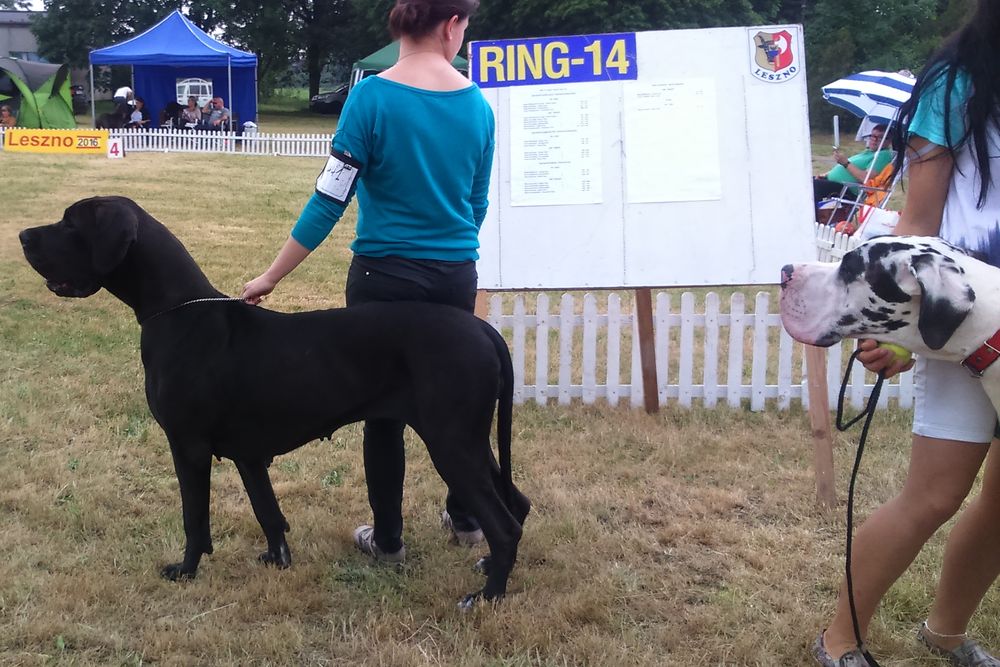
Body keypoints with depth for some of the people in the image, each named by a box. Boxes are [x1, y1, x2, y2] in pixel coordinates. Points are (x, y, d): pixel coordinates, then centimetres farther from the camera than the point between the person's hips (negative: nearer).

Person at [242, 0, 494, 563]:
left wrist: (272, 277, -7)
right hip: (457, 277, 4)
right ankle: (465, 518, 35)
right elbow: (477, 204, 8)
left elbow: (330, 199, -14)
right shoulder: (477, 105, -2)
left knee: (384, 408, 10)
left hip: (386, 277, -3)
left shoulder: (372, 97, -14)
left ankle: (388, 539, 22)